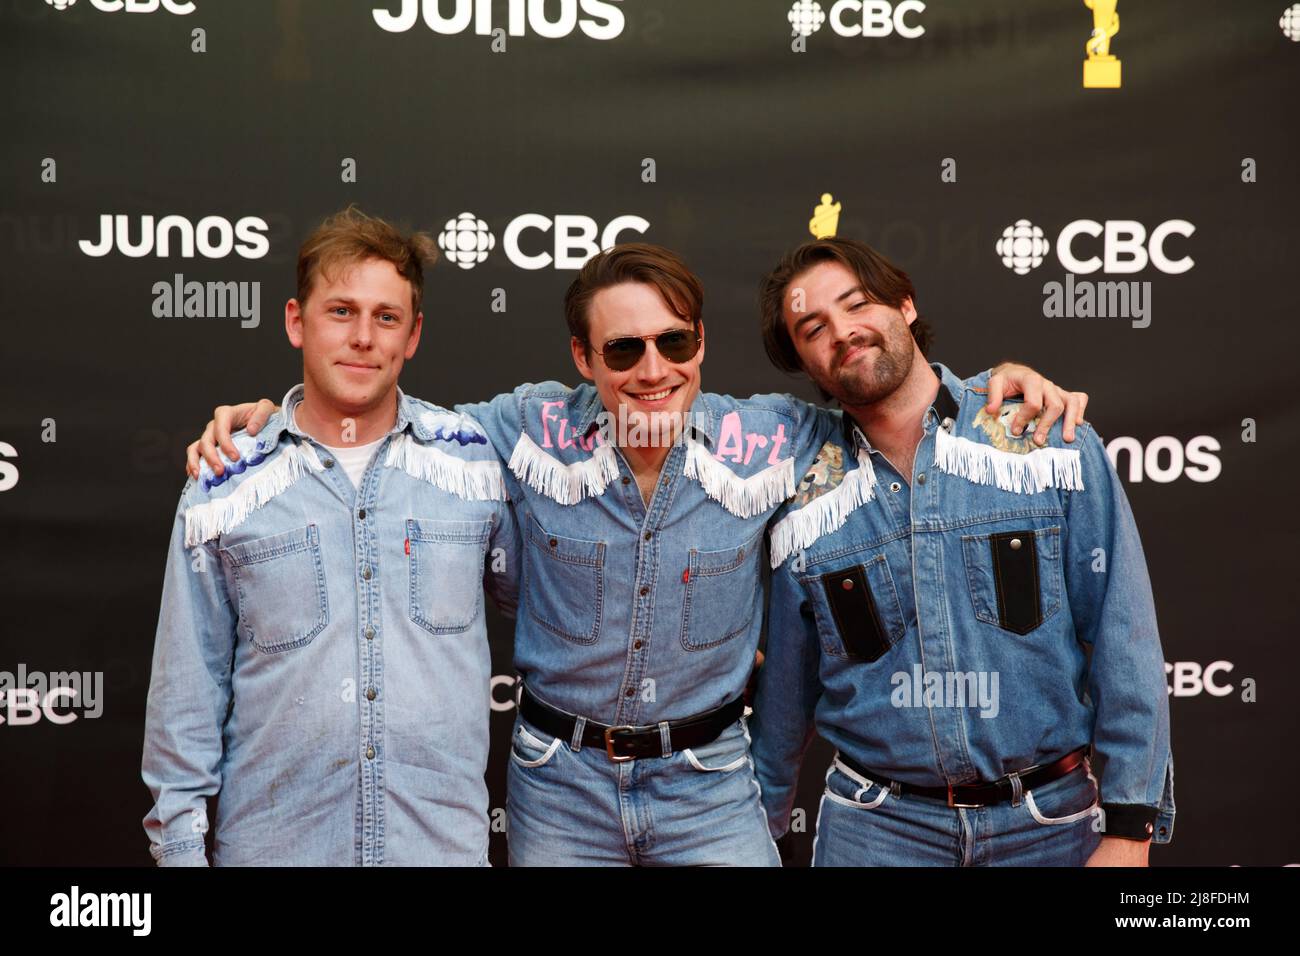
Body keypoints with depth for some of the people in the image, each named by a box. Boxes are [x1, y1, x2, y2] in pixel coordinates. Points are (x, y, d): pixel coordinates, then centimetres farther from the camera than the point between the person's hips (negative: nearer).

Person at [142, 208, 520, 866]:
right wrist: (180, 844, 0)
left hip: (445, 837, 1)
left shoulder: (475, 460, -1)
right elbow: (186, 692, 1)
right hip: (272, 840, 0)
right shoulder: (224, 487, -2)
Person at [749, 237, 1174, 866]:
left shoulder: (1048, 440, -7)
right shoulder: (805, 506, -1)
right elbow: (785, 697, 10)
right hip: (875, 826, 1)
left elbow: (1123, 642, -7)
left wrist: (1129, 829, -10)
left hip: (1052, 821, -1)